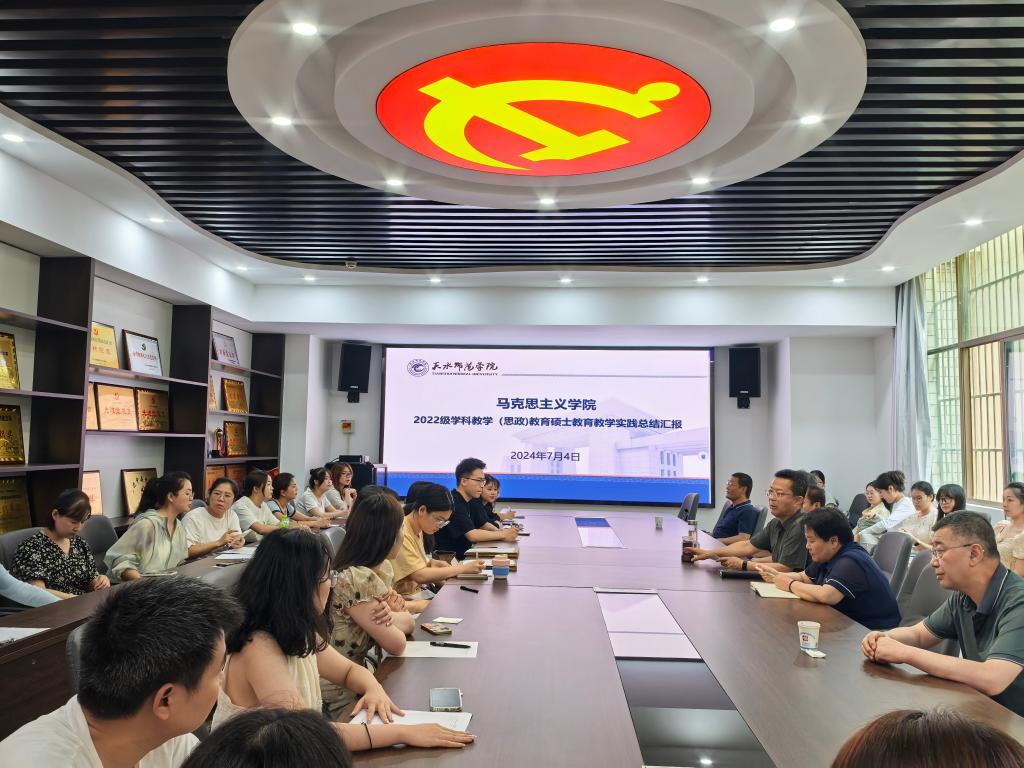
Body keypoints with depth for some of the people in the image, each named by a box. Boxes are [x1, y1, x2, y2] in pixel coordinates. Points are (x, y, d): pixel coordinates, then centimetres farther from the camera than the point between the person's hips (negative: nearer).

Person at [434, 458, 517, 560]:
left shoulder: (472, 501, 9)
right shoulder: (453, 503, -20)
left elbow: (483, 524, 17)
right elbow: (472, 535, -24)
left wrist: (499, 531, -4)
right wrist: (503, 535, -16)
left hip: (464, 554, 9)